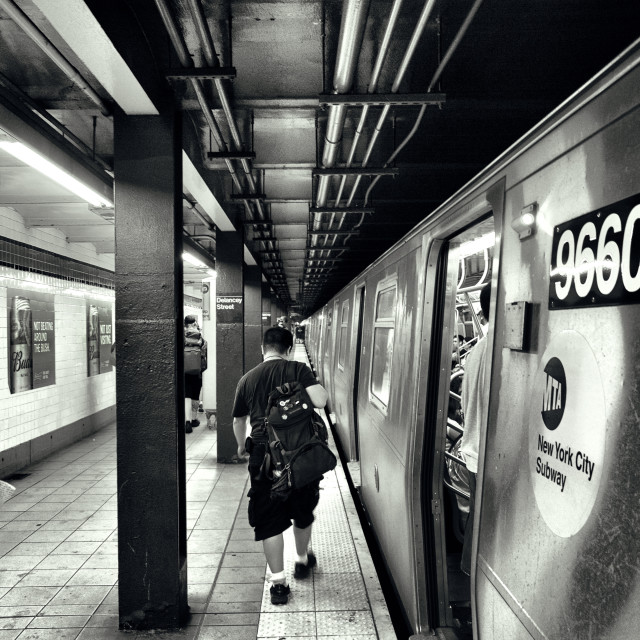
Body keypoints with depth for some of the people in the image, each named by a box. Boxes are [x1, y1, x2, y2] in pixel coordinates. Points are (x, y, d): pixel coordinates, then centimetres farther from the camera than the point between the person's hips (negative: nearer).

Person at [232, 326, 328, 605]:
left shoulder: (247, 379, 6)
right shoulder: (298, 369, -5)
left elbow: (239, 421, 17)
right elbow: (320, 401, -18)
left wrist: (242, 447, 36)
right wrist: (320, 387, 6)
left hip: (263, 454, 1)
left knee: (269, 521, 11)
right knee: (303, 513, 23)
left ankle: (278, 583, 15)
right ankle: (302, 561, 43)